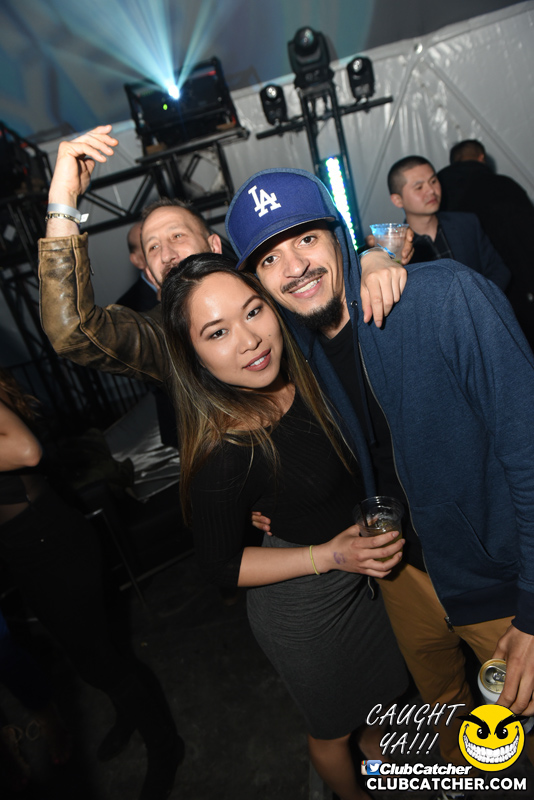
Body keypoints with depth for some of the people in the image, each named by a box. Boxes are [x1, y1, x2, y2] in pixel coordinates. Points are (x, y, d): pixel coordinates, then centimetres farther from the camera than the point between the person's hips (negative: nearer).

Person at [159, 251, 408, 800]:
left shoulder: (299, 369, -18)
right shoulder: (223, 453, -34)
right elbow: (220, 564, -20)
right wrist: (330, 555, -25)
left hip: (362, 569, 6)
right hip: (303, 609, -6)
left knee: (376, 681, 34)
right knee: (333, 727, 26)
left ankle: (374, 744, 69)